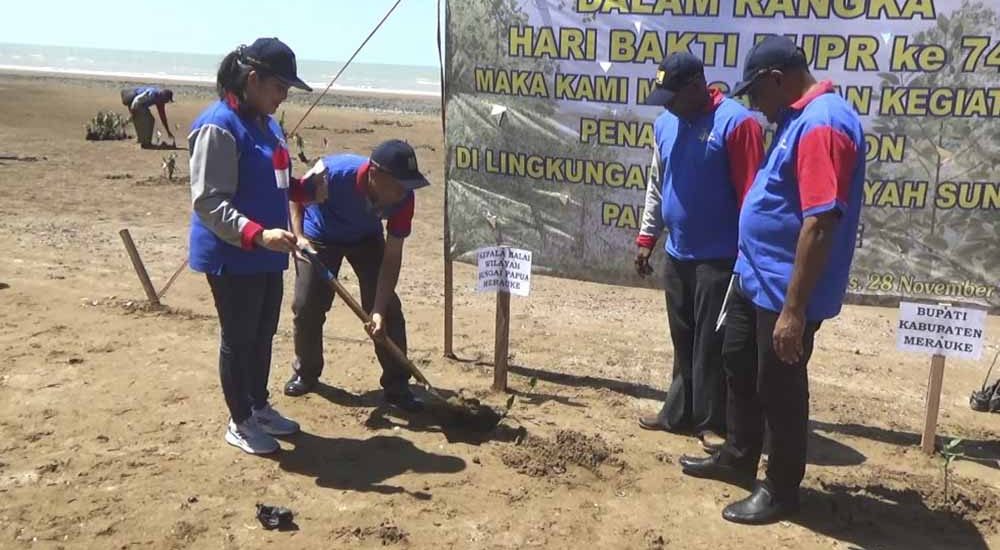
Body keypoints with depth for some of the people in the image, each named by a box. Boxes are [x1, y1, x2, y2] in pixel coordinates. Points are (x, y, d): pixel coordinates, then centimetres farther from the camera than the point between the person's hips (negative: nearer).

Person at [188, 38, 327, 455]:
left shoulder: (266, 123, 10)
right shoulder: (219, 127, -19)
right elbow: (208, 202, -22)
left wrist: (305, 189, 3)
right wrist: (258, 235, -33)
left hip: (267, 255, 9)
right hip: (232, 257, -9)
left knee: (263, 334, 19)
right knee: (239, 339, 5)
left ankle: (259, 407, 36)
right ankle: (240, 423, 21)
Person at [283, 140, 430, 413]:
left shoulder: (403, 199, -33)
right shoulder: (333, 172, -40)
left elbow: (392, 257, -26)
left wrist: (379, 309, -31)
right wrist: (298, 235, -29)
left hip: (366, 239, 1)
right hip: (320, 236, -1)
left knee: (389, 309, -9)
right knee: (307, 306, -2)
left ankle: (396, 385, 2)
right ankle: (306, 373, 23)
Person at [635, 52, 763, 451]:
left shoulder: (736, 122, -14)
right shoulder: (665, 123, 9)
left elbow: (750, 194, -16)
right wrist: (647, 237, 13)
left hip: (720, 258, -7)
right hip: (678, 256, 7)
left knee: (713, 344, 2)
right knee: (683, 341, 16)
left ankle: (714, 421, 14)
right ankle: (679, 412, 27)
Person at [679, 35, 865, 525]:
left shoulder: (822, 123, -22)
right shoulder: (797, 118, 10)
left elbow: (820, 225, -28)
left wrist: (794, 309, -28)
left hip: (784, 291, -10)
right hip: (755, 279, 10)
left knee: (779, 389, 5)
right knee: (738, 366, 22)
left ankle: (781, 490, 24)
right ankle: (738, 459, 40)